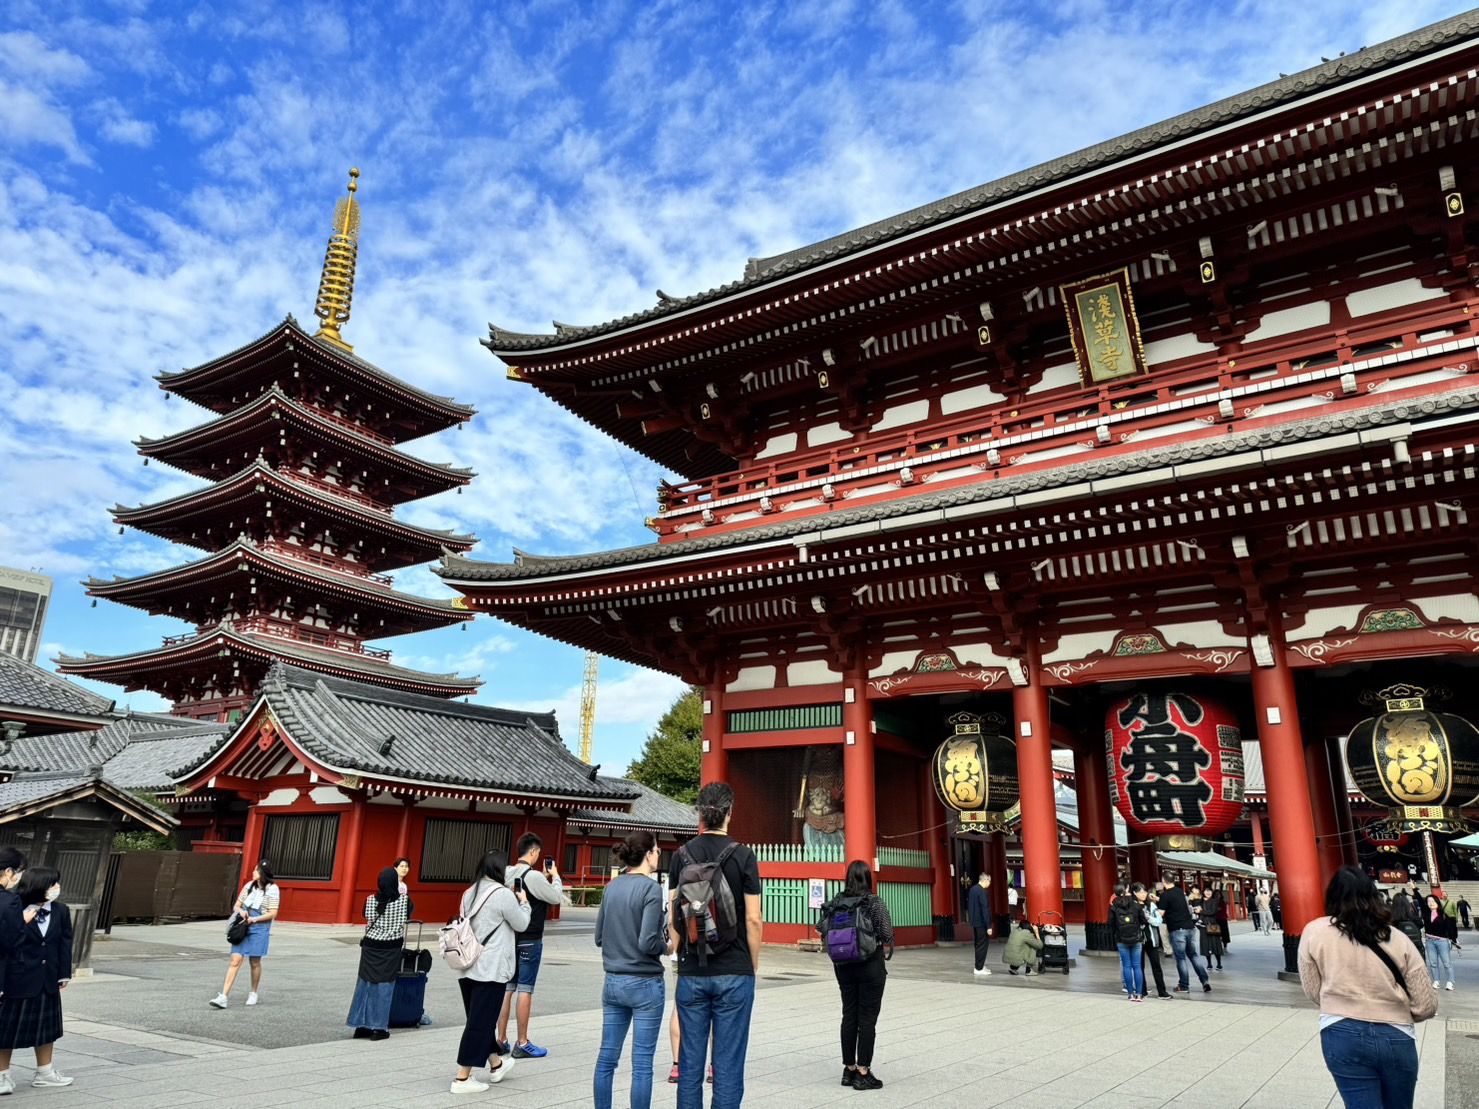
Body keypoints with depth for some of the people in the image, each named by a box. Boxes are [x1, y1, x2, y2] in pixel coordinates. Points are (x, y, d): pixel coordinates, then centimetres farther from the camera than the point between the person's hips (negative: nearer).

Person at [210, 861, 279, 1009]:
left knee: (255, 962, 7)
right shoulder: (249, 886, 9)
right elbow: (236, 906, 14)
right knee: (235, 961, -4)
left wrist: (255, 919, -15)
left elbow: (273, 914, -8)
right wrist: (240, 911, -7)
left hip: (259, 929, -4)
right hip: (242, 928, 4)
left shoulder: (272, 889, -5)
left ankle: (253, 993, 24)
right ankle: (224, 996, -5)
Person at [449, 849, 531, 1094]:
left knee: (482, 1019, 18)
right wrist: (523, 902, 13)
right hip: (490, 969, -8)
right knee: (480, 1022, 0)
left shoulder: (470, 892, 9)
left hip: (466, 967, 8)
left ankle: (496, 1065, 34)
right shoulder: (502, 893, -14)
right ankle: (462, 1078, 3)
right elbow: (521, 924, -4)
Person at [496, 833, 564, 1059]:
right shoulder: (533, 876, -18)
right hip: (529, 941, -7)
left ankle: (501, 1040, 16)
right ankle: (522, 1044, 6)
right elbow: (556, 897, -9)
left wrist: (544, 877, 13)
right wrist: (555, 876, 4)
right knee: (525, 990, 0)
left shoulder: (508, 873, 4)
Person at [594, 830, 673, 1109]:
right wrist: (667, 946, -2)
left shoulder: (612, 887, 4)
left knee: (607, 1057, 13)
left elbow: (598, 937, 10)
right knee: (642, 1062, 4)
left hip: (613, 982, 6)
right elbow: (648, 943, -21)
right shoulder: (651, 888, -16)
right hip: (645, 984, -6)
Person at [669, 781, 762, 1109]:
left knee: (691, 1060, 12)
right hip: (734, 972, -3)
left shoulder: (681, 855, 1)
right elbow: (753, 919, -8)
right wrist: (754, 965, 4)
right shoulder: (743, 855, -8)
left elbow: (673, 915, 3)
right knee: (729, 1063, 4)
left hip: (691, 972, 3)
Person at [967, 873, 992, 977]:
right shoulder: (982, 892, -19)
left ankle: (980, 965, 27)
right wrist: (988, 926, -19)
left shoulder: (973, 889, 9)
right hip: (981, 922, -9)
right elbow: (985, 909, -21)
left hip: (974, 921, 9)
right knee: (983, 944, 0)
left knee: (979, 944, 18)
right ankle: (979, 968, 4)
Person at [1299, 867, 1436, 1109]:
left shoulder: (1314, 932, -1)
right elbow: (1426, 1006, 2)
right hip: (1396, 1038, 3)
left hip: (1342, 1036, -3)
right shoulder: (1397, 939, 1)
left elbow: (1313, 992, 4)